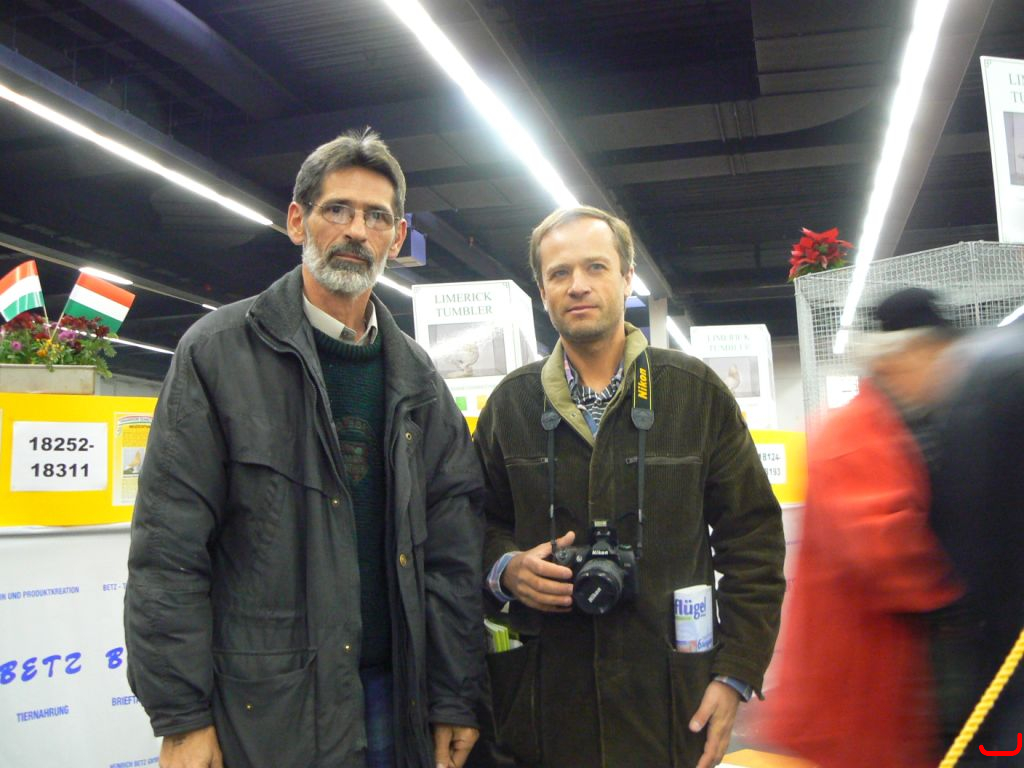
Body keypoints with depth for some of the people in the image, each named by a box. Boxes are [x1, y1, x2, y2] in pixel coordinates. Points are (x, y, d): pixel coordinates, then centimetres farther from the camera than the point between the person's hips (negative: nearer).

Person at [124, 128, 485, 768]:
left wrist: (456, 699, 0)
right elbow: (169, 545, -8)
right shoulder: (218, 351, -4)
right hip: (263, 708, -3)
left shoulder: (417, 377, 7)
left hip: (396, 695, 4)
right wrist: (180, 717, -12)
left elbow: (453, 545, 4)